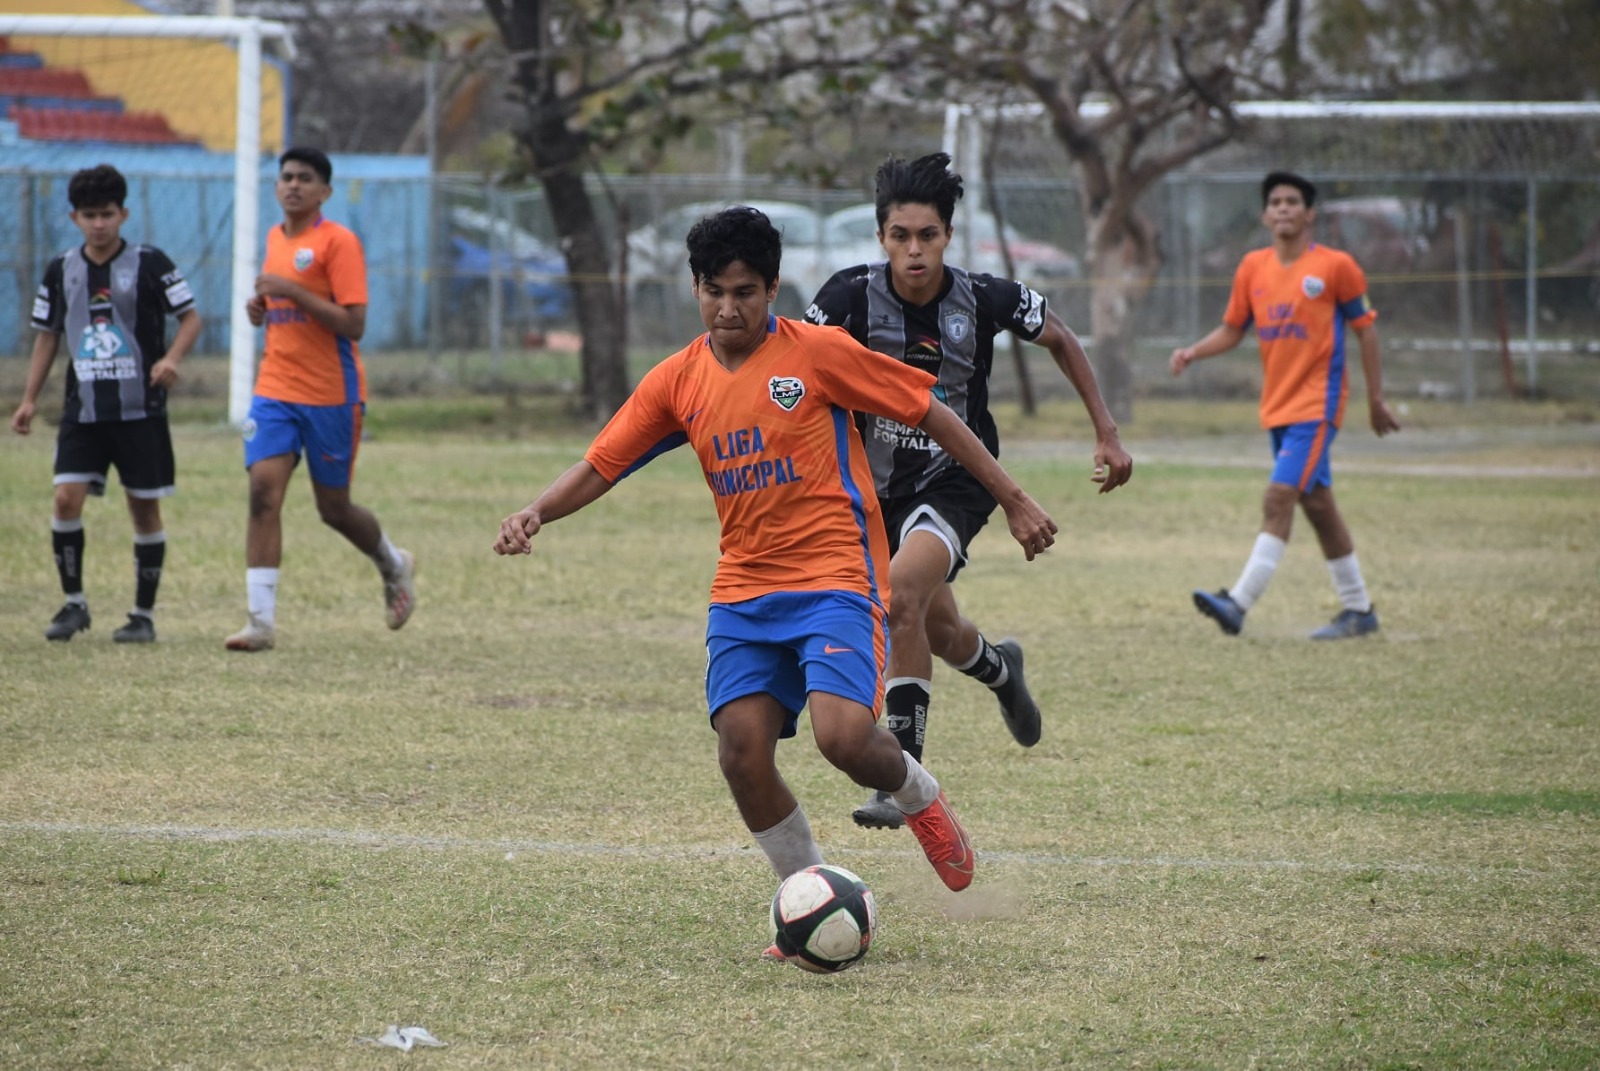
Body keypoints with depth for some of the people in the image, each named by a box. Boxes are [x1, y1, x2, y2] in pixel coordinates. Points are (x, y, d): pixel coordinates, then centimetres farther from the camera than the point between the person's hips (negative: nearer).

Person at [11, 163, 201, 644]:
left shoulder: (149, 263, -3)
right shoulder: (61, 271, 6)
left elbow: (190, 317, -1)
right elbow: (47, 334, 15)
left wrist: (172, 358, -19)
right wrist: (30, 399, 10)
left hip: (140, 410, -2)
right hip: (83, 408, 2)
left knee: (145, 509, 2)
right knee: (66, 500, -11)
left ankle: (144, 614, 13)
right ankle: (74, 602, 4)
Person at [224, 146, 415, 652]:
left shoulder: (338, 242, -10)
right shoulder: (275, 239, 12)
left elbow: (353, 324, -17)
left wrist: (291, 291, -23)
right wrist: (262, 309, 4)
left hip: (331, 394, -5)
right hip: (274, 388, 5)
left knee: (334, 508, 6)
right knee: (263, 491, -12)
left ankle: (394, 566, 38)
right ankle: (261, 620, -15)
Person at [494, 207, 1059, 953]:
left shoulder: (818, 352, -6)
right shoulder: (677, 381, 7)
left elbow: (930, 414, 0)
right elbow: (600, 466, 7)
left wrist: (1013, 501, 1)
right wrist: (535, 513, -13)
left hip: (835, 577, -4)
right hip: (743, 592, 4)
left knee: (842, 736, -24)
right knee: (741, 755, -11)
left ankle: (918, 797, 13)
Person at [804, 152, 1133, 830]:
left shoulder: (986, 300, -14)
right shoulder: (852, 296, -15)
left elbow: (1061, 340, 4)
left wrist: (1106, 434, 7)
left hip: (956, 481, -3)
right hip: (876, 485, 3)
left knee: (902, 596, -29)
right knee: (939, 632, 18)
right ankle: (1000, 670, 57)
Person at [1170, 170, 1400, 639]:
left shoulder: (1336, 267, -7)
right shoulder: (1253, 268, 7)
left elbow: (1365, 330, -1)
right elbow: (1232, 330, 14)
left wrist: (1376, 399, 0)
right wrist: (1193, 353, -5)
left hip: (1317, 402, -6)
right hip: (1276, 403, 6)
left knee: (1279, 497, -17)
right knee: (1316, 504, 12)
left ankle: (1239, 603, -24)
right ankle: (1358, 609, 22)